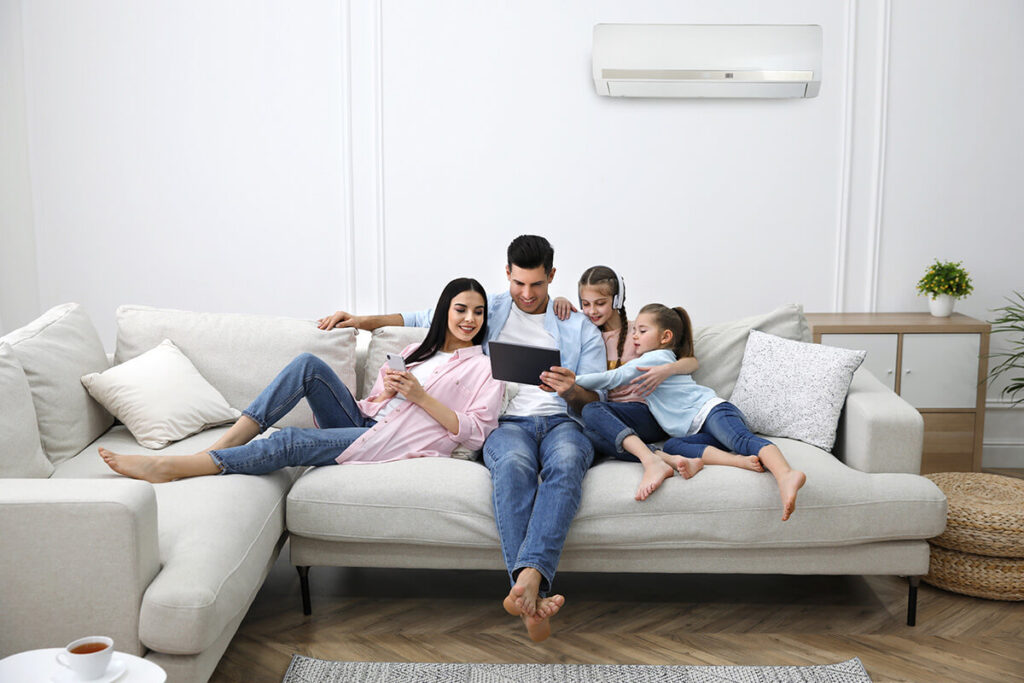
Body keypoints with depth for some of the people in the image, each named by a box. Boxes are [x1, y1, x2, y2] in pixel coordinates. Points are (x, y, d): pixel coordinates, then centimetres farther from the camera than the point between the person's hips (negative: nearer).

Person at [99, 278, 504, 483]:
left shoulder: (486, 368, 7)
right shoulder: (415, 351, 24)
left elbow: (476, 433, -5)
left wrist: (421, 397, -12)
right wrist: (385, 393, -5)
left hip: (396, 444, -6)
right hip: (365, 425, 6)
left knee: (291, 442, -26)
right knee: (309, 365, -19)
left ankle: (168, 468, -24)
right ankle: (222, 446, -22)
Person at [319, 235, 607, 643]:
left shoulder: (581, 329, 20)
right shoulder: (488, 311, 23)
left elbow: (597, 398, 13)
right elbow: (423, 319, 31)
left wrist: (574, 386, -11)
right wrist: (366, 321, 22)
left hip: (560, 421, 0)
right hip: (507, 422, 0)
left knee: (566, 463, -39)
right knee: (513, 464, -39)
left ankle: (527, 579, -55)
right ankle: (533, 594, -51)